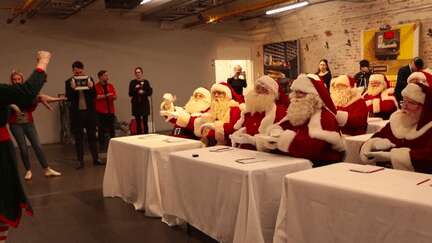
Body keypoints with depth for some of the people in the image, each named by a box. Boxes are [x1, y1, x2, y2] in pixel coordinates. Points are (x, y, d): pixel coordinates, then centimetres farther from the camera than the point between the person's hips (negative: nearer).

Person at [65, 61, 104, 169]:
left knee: (92, 136, 8)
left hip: (89, 111, 1)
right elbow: (68, 98, -7)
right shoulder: (69, 82, 0)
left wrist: (91, 87, -17)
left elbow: (94, 96, 1)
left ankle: (96, 159, 15)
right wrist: (72, 89, -23)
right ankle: (80, 161, 12)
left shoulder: (89, 79, 4)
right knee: (78, 138, 6)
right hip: (76, 113, -1)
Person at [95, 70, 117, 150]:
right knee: (101, 128, 2)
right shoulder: (96, 86, -5)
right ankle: (102, 144, 10)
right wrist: (105, 96, -18)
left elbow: (115, 97, 11)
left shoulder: (111, 86, 11)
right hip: (101, 111, -4)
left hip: (111, 110, 4)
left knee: (112, 128, 8)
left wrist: (112, 96, -11)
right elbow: (96, 97, -14)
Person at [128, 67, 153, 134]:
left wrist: (143, 92, -16)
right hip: (136, 105, 0)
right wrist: (135, 89, -15)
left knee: (145, 122, -1)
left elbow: (150, 92, 1)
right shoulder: (132, 82, 4)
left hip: (145, 104, 0)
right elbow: (130, 94, -1)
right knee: (138, 123, 1)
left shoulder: (146, 82, 4)